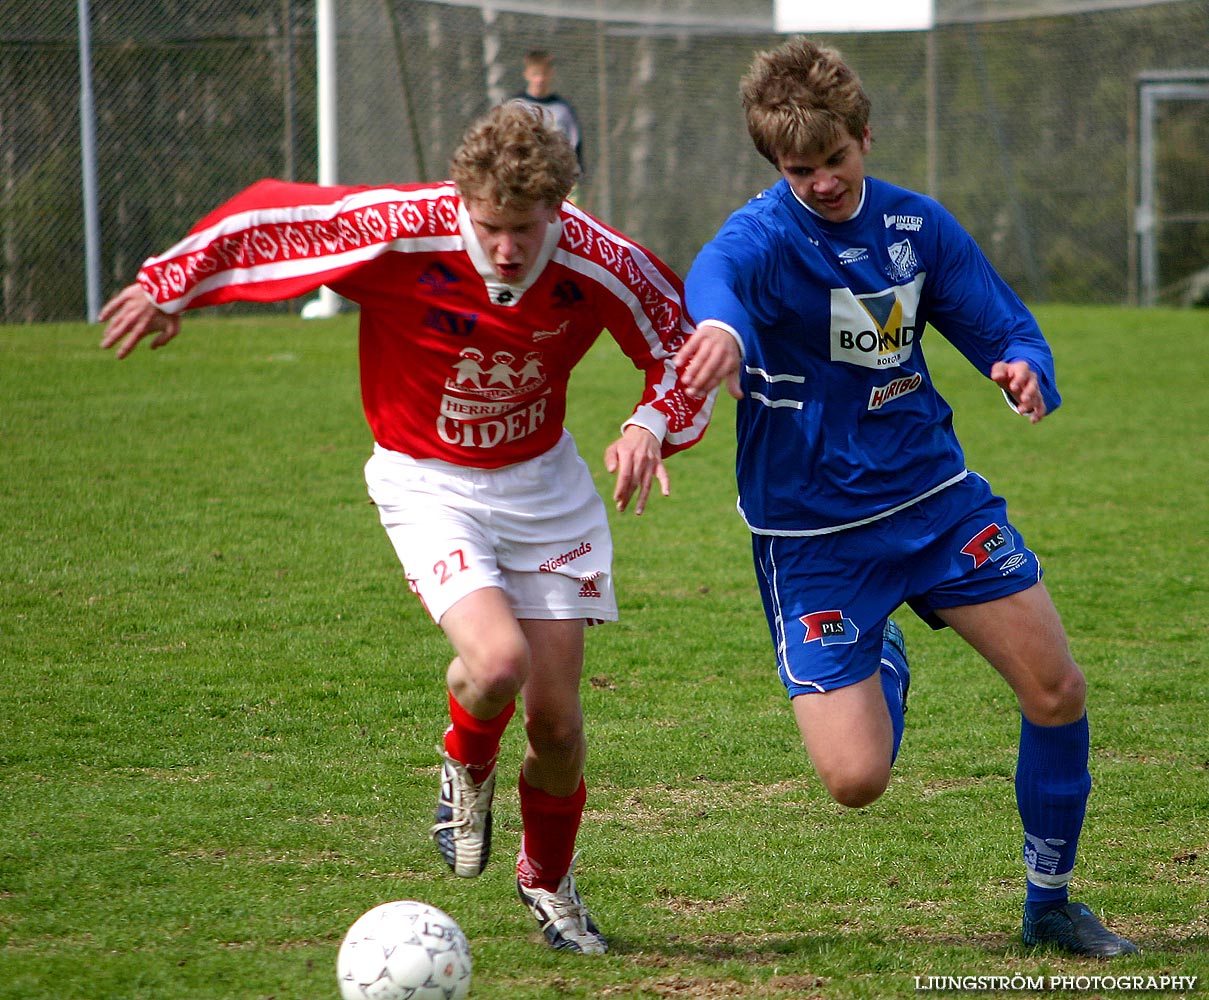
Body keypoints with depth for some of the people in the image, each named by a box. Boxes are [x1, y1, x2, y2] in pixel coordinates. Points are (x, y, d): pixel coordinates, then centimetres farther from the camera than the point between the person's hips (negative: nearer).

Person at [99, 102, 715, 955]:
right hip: (428, 483, -3)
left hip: (542, 482, 3)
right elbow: (267, 216, -12)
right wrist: (170, 286, -4)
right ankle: (467, 770, 11)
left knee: (556, 715, 2)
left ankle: (549, 881, 32)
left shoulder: (599, 265, -20)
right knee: (497, 665, -27)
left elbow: (684, 344, -3)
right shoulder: (397, 233, -27)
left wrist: (651, 426, -21)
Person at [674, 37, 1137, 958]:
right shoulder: (766, 234, -18)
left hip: (935, 497, 5)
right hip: (813, 535, -5)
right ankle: (883, 664, 27)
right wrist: (724, 325, -68)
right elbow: (717, 274, -43)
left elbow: (1004, 327, 8)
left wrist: (1024, 368, -19)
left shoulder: (917, 224, 1)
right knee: (856, 781, -11)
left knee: (1058, 692, -1)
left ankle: (1050, 902, 22)